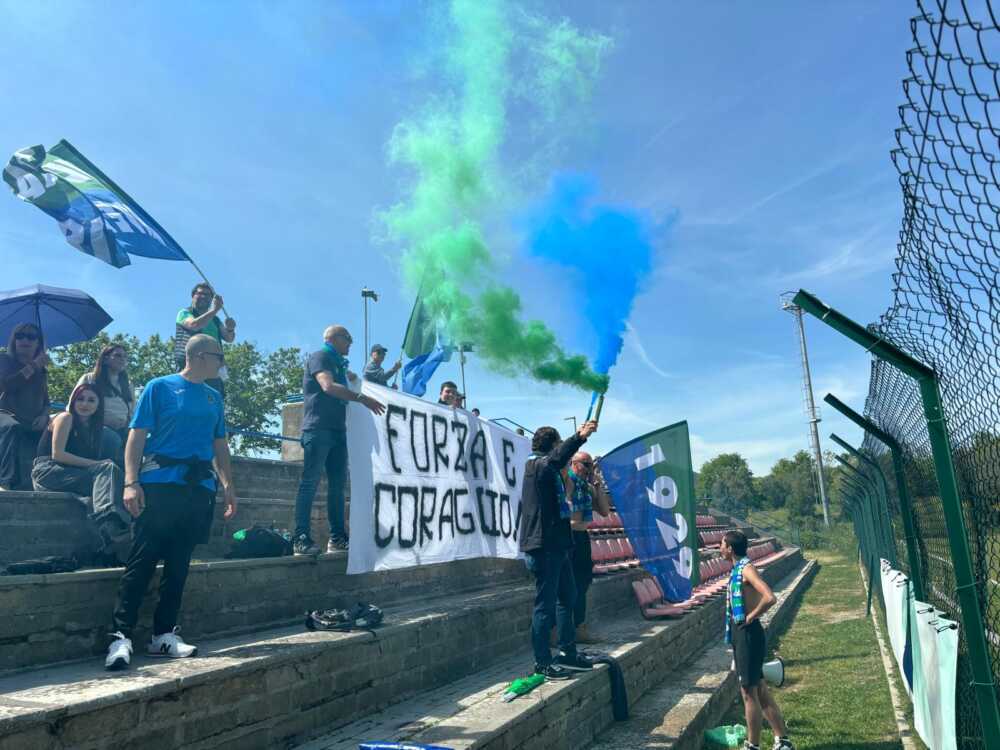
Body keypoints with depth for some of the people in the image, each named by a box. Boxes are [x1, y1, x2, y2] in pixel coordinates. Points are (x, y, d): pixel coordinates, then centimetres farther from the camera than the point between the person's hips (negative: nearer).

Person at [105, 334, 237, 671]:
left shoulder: (214, 397, 17)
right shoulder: (160, 387, 2)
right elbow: (137, 436, -3)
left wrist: (228, 484, 12)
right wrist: (131, 482, -13)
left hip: (200, 489, 5)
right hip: (159, 485, -5)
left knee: (179, 564, 7)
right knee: (142, 561, -6)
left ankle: (164, 634, 14)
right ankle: (121, 636, -1)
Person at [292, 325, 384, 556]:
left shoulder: (338, 363, 24)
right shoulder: (319, 357, -3)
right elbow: (328, 386, -19)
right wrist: (362, 398, -21)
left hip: (337, 429, 9)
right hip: (318, 429, -9)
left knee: (338, 483, 6)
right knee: (310, 482, -11)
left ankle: (337, 537, 9)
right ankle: (301, 539, -13)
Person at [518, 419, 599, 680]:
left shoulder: (547, 468, 17)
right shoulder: (537, 465, -13)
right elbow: (555, 458, -34)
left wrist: (578, 436, 39)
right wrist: (579, 438, -45)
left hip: (556, 545, 11)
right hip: (543, 547, -11)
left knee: (568, 597, 17)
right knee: (545, 605, -4)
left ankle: (567, 653, 28)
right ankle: (542, 663, 5)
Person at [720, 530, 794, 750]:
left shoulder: (746, 569, -17)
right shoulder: (738, 569, 11)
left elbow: (769, 598, -31)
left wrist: (750, 617, -19)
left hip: (748, 635, -10)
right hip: (740, 634, 10)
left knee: (749, 692, 0)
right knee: (760, 690, 15)